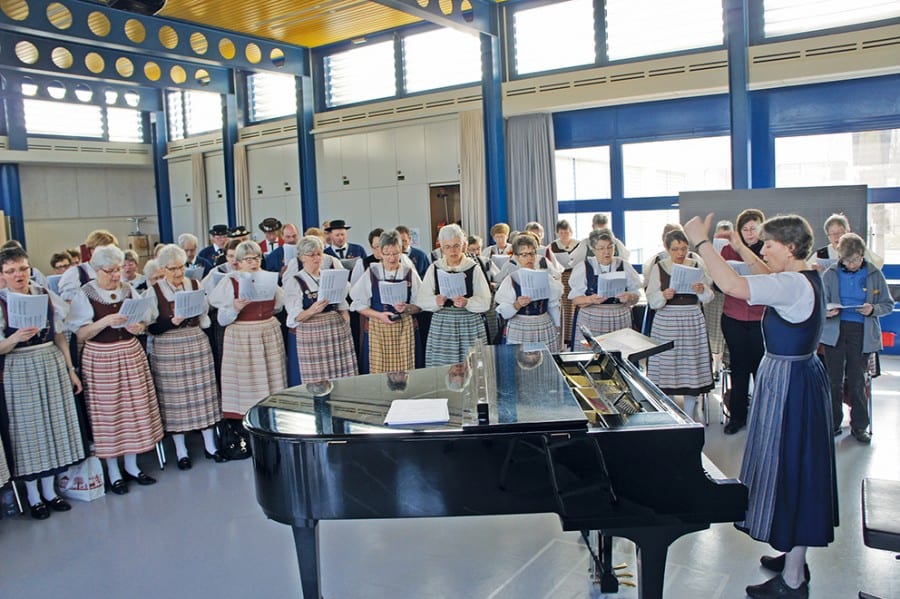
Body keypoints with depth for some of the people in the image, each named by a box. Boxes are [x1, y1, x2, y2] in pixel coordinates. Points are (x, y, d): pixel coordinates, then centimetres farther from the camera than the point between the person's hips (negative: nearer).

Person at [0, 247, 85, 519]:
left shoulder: (46, 296, 2)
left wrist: (70, 369, 8)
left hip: (52, 365, 4)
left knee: (53, 424, 10)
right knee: (28, 428, 4)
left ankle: (50, 491, 25)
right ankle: (33, 496, 19)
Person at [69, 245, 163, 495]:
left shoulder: (128, 290, 6)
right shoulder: (85, 295, -6)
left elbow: (144, 322, 11)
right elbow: (80, 334, -10)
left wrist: (138, 327, -11)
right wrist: (105, 321, -23)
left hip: (131, 356, 4)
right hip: (100, 359, -4)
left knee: (134, 409, 8)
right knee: (107, 412, 2)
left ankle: (132, 466, 23)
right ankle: (113, 472, 16)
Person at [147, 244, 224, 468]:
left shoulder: (195, 285, 7)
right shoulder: (154, 291, -2)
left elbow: (206, 317, 10)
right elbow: (151, 327, -6)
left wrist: (195, 311, -10)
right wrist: (173, 321, -20)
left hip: (197, 345, 3)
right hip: (168, 350, -3)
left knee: (203, 393, 6)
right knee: (174, 397, 3)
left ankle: (210, 444, 19)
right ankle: (180, 451, 16)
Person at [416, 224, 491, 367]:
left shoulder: (474, 269, 2)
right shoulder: (434, 269, 7)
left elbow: (485, 302, -3)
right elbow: (420, 300, 1)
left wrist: (466, 302, -21)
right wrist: (437, 301, -18)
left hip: (470, 328, -1)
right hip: (441, 327, 1)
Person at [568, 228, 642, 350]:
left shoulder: (624, 267, 8)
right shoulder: (583, 268, 2)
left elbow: (636, 297, 9)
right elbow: (575, 300, -3)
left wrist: (629, 297, -13)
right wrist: (591, 299, -22)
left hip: (619, 322, 2)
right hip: (590, 323, -2)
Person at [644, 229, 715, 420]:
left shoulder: (697, 266, 6)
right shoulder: (659, 268, 3)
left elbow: (708, 298, 6)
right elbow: (651, 300, -2)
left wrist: (702, 290, -15)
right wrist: (663, 295, -22)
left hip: (693, 321, 1)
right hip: (666, 321, -1)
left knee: (691, 363, 3)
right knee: (667, 362, 0)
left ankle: (689, 414, 17)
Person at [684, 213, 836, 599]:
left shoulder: (794, 285, -24)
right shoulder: (806, 278, 6)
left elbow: (732, 285, -38)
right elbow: (769, 276, 28)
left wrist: (701, 242, -29)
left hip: (788, 385, -10)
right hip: (800, 378, 10)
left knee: (788, 470, -1)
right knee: (795, 470, 19)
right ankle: (794, 557, 35)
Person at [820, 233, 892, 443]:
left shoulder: (874, 274, 1)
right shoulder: (830, 274, 0)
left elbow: (888, 304, 5)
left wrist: (873, 309, -16)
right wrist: (826, 311, -20)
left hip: (861, 333, 0)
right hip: (834, 332, 0)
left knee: (857, 381, 6)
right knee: (834, 380, 5)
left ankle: (859, 425, 20)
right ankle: (833, 423, 18)